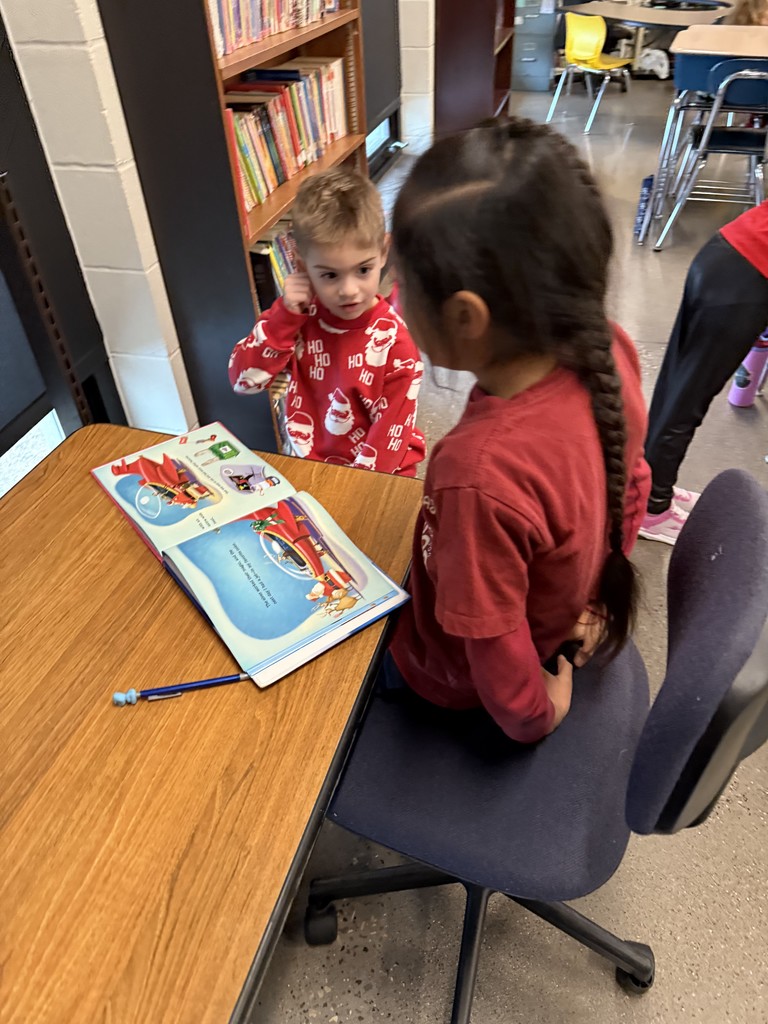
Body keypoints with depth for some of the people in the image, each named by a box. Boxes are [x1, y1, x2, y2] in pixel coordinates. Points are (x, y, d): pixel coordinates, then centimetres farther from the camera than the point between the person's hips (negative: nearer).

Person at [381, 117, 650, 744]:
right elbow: (631, 487, -3)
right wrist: (580, 587, 12)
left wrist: (533, 718, -6)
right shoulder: (608, 352, -23)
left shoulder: (481, 475, -45)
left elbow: (499, 664, -29)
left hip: (452, 678, -6)